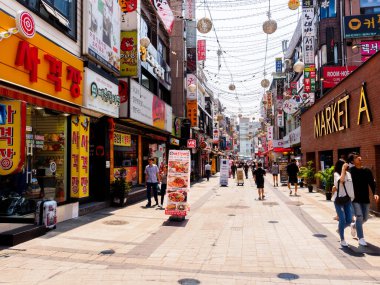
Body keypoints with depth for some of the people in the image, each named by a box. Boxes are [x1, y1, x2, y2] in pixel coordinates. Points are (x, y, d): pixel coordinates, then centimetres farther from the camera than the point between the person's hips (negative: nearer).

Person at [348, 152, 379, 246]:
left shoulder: (367, 171, 2)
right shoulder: (351, 171, -8)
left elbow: (372, 183, -2)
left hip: (365, 199, 4)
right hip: (355, 199, -4)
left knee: (365, 218, 15)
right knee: (359, 217, -11)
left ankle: (354, 226, 44)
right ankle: (361, 238, -2)